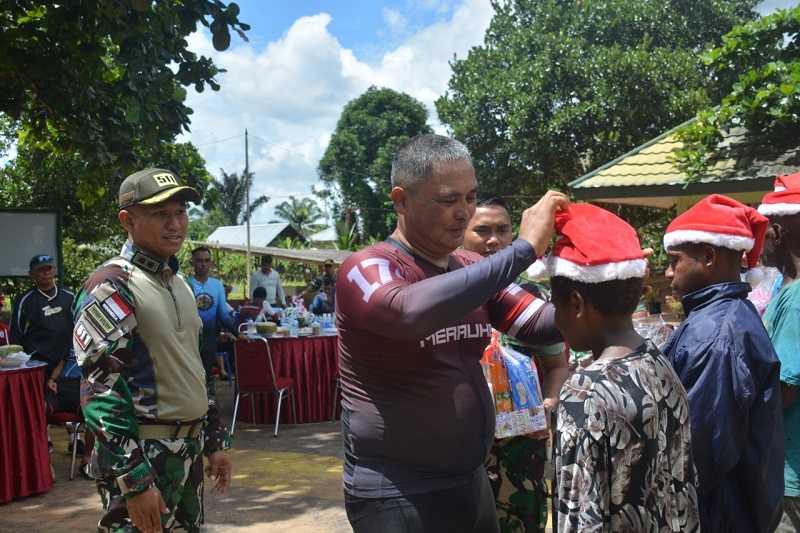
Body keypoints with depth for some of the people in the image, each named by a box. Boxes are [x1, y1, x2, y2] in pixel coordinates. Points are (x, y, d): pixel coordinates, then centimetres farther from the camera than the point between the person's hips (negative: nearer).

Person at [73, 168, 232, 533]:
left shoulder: (178, 283, 13)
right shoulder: (110, 286, -14)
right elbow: (101, 391, -20)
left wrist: (214, 441, 18)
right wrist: (135, 482, -22)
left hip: (189, 450, 8)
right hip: (140, 455, -8)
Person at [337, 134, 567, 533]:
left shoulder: (473, 270, 6)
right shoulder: (366, 269, -15)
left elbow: (540, 324, -1)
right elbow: (413, 311, -36)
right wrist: (524, 249, -34)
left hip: (471, 482, 7)